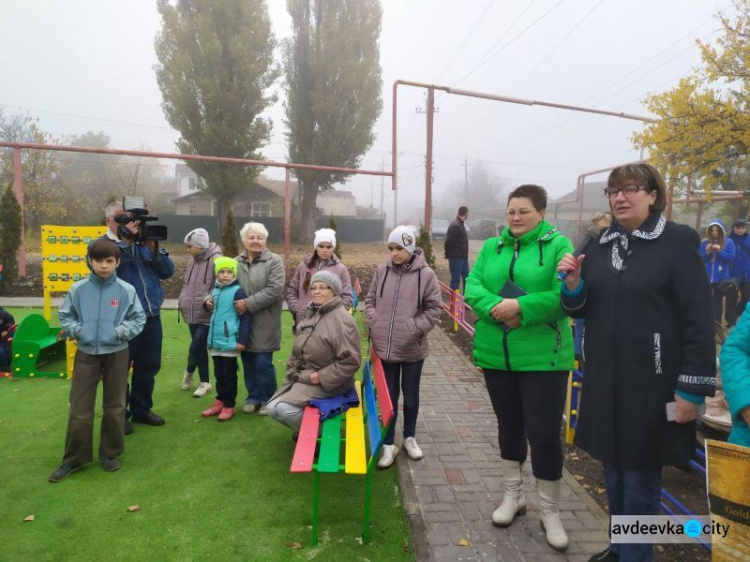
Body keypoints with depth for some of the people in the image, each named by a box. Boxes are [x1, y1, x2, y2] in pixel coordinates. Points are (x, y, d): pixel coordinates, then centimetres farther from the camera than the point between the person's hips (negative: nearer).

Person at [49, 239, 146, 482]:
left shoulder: (127, 290, -7)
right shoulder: (78, 289, -4)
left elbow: (139, 319, 0)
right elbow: (64, 315, 8)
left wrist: (122, 330, -15)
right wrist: (75, 329, -9)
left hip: (116, 354, 0)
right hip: (86, 354, 1)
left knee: (114, 406, 11)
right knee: (79, 409, 4)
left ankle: (110, 453, 27)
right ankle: (73, 459, 20)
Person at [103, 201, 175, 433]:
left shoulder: (143, 243, 11)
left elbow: (168, 271, 4)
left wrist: (153, 247, -9)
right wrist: (125, 241, -20)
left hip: (151, 316, 5)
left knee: (149, 366, 15)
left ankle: (142, 409, 31)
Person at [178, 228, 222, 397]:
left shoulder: (216, 260, -14)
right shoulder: (192, 260, 11)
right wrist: (182, 300, 7)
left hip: (207, 314, -7)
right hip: (192, 313, 7)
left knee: (196, 347, -6)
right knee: (199, 348, 14)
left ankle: (189, 372, 25)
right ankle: (204, 382, 27)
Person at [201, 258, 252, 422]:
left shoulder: (237, 292, -12)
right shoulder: (215, 292, 10)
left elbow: (246, 318, -14)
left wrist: (242, 340, -16)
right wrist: (210, 331, 26)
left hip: (230, 342, -7)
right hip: (216, 341, 7)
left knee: (229, 374, 3)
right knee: (219, 373, 16)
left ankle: (229, 405, 14)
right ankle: (220, 401, 27)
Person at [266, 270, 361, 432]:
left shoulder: (342, 319, -19)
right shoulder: (310, 313, 10)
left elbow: (350, 361, -24)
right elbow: (298, 348, 19)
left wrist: (320, 376, -21)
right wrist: (292, 370, 4)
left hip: (326, 382, -9)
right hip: (301, 376, 9)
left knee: (284, 408, -22)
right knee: (272, 408, 0)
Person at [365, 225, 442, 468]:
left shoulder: (425, 274, -10)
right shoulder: (382, 270, -1)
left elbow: (434, 308, -6)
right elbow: (370, 300, 9)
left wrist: (413, 329, -14)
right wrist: (374, 323, -4)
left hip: (412, 348, -2)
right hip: (384, 346, 2)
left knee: (410, 396, 16)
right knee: (388, 396, 12)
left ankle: (410, 437, 37)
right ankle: (388, 444, 25)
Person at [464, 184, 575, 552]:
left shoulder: (558, 245, -6)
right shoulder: (491, 247, 8)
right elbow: (472, 286, -3)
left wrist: (521, 307, -25)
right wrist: (496, 308, -21)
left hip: (543, 357, -4)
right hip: (496, 354, 5)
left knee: (544, 433, 0)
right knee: (509, 425, 17)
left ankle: (550, 511, 21)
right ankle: (513, 496, 36)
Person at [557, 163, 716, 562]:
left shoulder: (678, 242, -9)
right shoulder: (600, 245, 7)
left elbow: (699, 320, -11)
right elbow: (582, 309, 12)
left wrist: (691, 389, -13)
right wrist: (573, 283, -10)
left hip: (652, 383, -5)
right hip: (605, 379, 5)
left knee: (640, 474, 6)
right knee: (613, 468, 17)